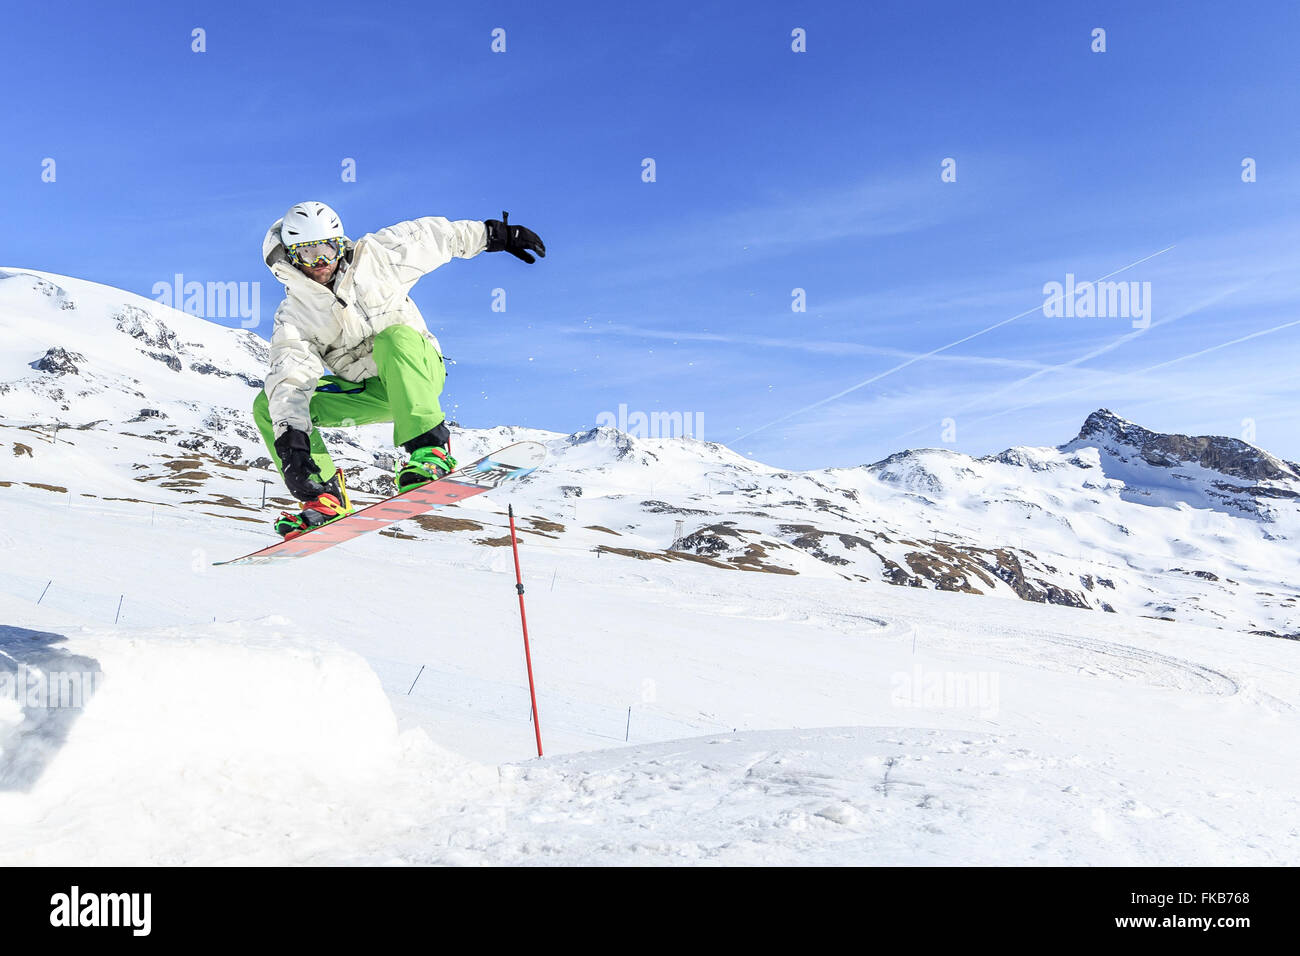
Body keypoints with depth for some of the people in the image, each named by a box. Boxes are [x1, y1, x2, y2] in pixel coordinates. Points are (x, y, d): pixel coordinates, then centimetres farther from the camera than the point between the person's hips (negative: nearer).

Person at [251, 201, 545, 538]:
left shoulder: (372, 257, -6)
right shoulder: (292, 317, -6)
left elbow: (428, 237, 4)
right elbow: (290, 380, -20)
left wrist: (496, 234, 7)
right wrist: (290, 442, -36)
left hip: (419, 372, -3)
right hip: (368, 393, 3)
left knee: (393, 337, -38)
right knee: (269, 406, -11)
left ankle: (431, 449, -43)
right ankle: (325, 496, -12)